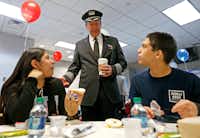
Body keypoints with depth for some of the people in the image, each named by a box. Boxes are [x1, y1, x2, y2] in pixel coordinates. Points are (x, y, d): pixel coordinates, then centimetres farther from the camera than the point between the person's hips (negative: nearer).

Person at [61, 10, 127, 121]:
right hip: (89, 94, 1)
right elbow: (75, 66, 12)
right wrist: (67, 78, -7)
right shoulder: (80, 45, 15)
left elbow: (123, 62, 12)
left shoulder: (113, 41, 13)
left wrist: (113, 69, -8)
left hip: (110, 93, 0)